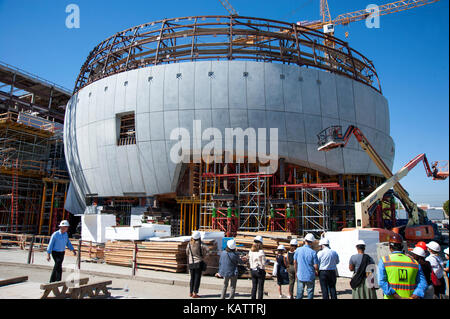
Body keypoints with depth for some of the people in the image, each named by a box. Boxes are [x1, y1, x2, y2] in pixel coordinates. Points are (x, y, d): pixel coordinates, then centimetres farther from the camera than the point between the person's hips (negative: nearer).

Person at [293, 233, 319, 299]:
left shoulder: (298, 250, -5)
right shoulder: (313, 252, -13)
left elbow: (295, 262, 5)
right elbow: (316, 266, -11)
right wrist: (317, 272, 12)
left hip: (300, 276, 2)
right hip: (310, 276, -2)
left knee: (299, 294, 12)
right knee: (310, 292, 10)